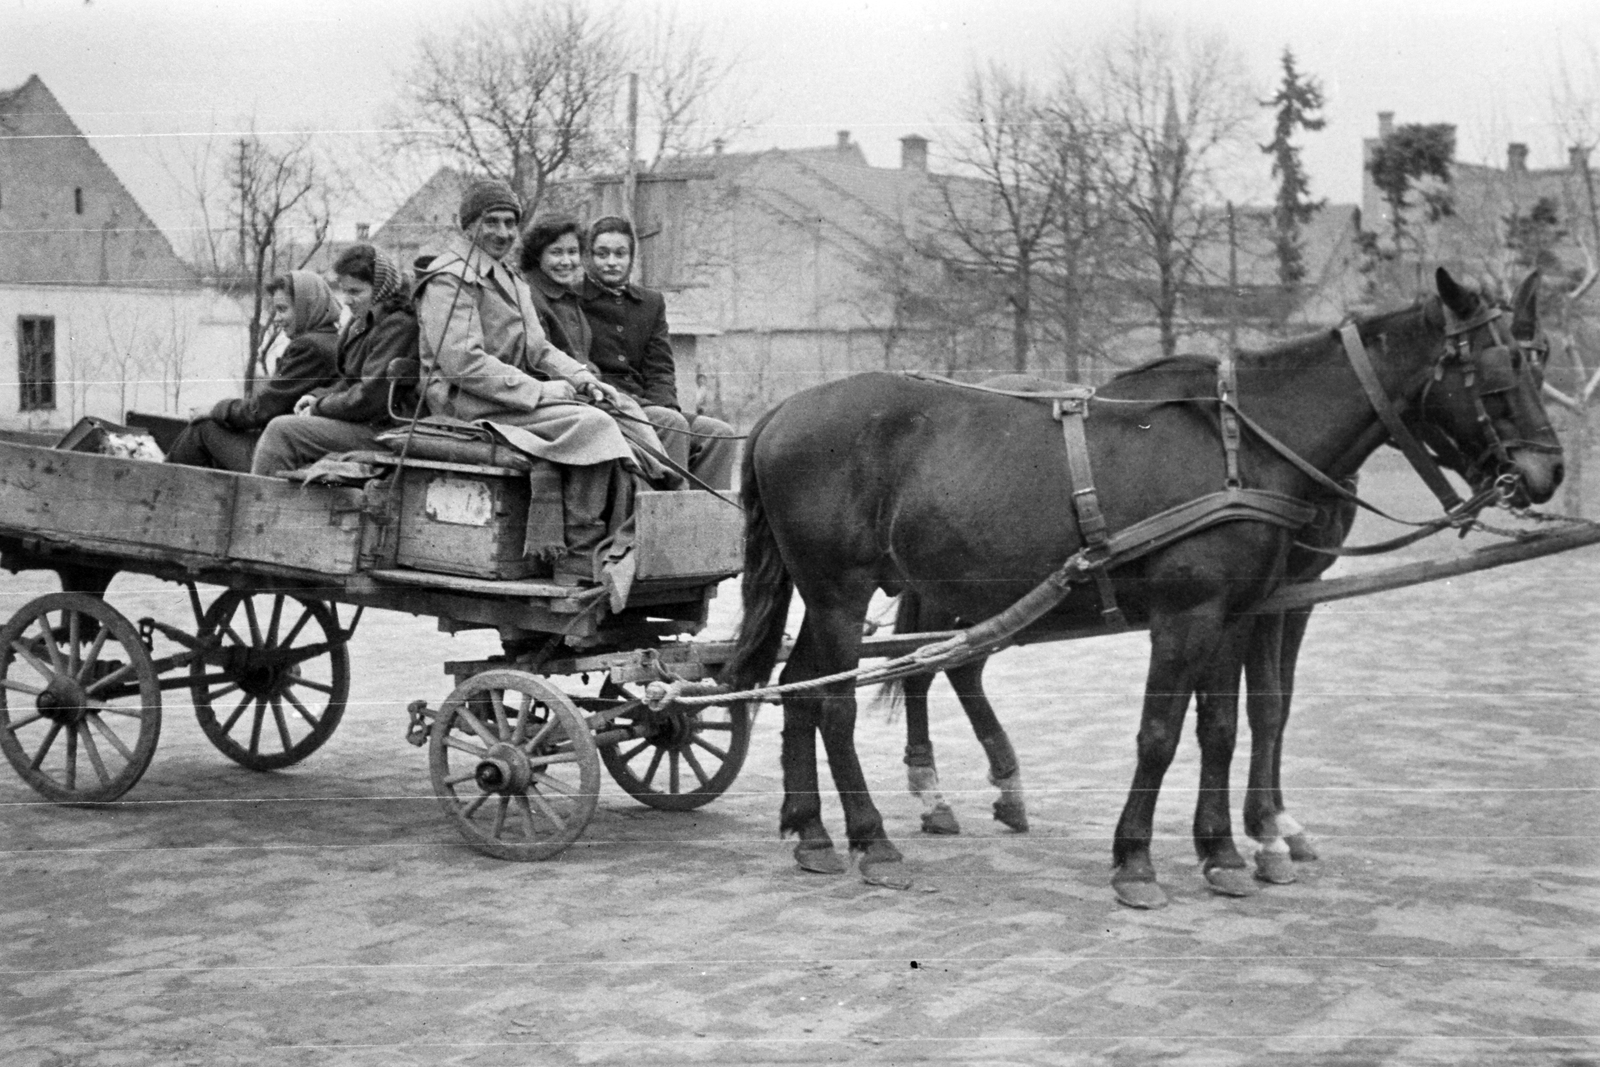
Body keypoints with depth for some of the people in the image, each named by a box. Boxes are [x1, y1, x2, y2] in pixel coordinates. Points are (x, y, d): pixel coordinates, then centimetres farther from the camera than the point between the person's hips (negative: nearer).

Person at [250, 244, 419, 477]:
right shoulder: (363, 322, 15)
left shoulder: (398, 327, -17)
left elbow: (370, 397, -21)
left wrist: (319, 407, -9)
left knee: (281, 430, -14)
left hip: (381, 431, -10)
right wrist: (318, 396, 5)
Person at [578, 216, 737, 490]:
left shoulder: (651, 303, 21)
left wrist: (665, 406, -9)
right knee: (672, 424, -29)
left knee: (720, 434, -13)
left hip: (644, 406, 6)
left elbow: (660, 370, 15)